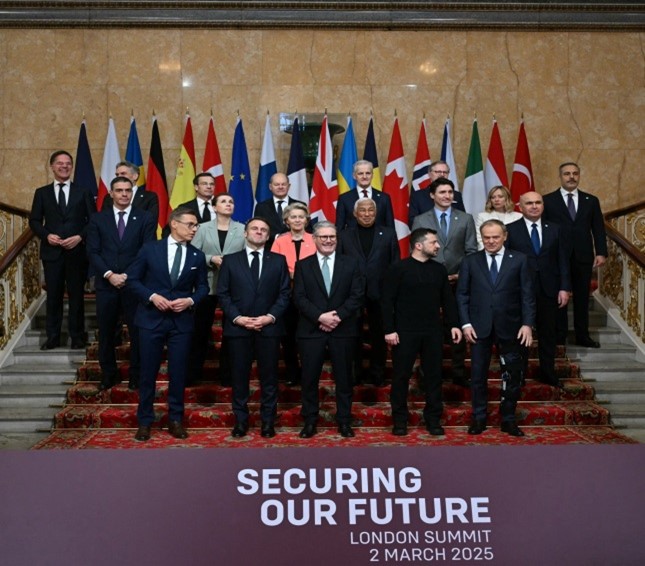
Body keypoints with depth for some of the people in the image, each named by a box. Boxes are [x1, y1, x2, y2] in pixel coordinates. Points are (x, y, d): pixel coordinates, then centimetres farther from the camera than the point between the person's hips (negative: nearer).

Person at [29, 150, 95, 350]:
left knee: (77, 295, 4)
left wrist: (80, 237, -12)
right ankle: (52, 337, 11)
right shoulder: (42, 193, 10)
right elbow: (34, 221, 7)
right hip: (52, 251, 1)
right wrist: (47, 235, -11)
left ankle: (77, 337, 11)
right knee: (53, 295, 4)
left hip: (77, 251, -1)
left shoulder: (83, 193, 8)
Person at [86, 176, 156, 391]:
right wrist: (109, 275, -11)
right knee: (106, 332, 8)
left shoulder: (145, 218, 4)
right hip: (106, 284, 2)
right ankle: (109, 374, 23)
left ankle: (136, 375, 16)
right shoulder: (98, 219, 8)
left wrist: (129, 275, -12)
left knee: (137, 331, 2)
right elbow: (93, 252, 2)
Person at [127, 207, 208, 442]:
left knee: (178, 373, 6)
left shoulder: (197, 256, 4)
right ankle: (145, 421, 17)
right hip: (151, 318, -1)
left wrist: (190, 300, -10)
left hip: (182, 321, 2)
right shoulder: (150, 249, -2)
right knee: (148, 372, 5)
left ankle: (175, 420, 19)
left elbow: (202, 287, 9)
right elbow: (132, 278, 0)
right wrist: (152, 296, -14)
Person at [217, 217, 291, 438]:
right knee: (240, 376, 4)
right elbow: (223, 294, 4)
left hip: (269, 327, 0)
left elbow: (285, 293, 4)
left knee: (269, 376, 4)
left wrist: (270, 317, -10)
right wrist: (237, 318, -10)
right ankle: (241, 421, 13)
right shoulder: (230, 261, 9)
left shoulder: (278, 261, 10)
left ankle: (268, 421, 13)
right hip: (238, 327, 0)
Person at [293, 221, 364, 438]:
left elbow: (357, 296, -1)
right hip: (311, 330, 0)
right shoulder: (303, 265, 6)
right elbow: (299, 298, -3)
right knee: (310, 377, 3)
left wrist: (338, 316, -15)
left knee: (343, 377, 6)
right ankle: (310, 421, 15)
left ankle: (344, 421, 17)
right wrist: (320, 317, -17)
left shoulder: (350, 264, 6)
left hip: (343, 330, 0)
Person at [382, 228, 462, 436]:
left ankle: (433, 419, 20)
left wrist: (454, 324, 4)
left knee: (434, 375, 8)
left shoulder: (439, 269, 8)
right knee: (401, 376, 4)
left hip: (433, 332, 4)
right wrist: (389, 330, -12)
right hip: (405, 332, -4)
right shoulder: (398, 269, -7)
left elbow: (448, 299, 13)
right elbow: (387, 301, -8)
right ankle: (400, 420, 16)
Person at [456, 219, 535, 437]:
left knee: (513, 375, 6)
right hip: (480, 327, 0)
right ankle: (479, 418, 20)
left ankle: (508, 419, 20)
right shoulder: (470, 261, 5)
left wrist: (527, 324, -8)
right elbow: (462, 295, 3)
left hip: (509, 327, 0)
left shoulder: (519, 260, 3)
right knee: (478, 374, 7)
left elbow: (527, 295, 0)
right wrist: (465, 324, -6)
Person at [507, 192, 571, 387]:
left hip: (548, 291, 3)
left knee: (548, 334, 11)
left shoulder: (554, 229, 8)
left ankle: (548, 374, 24)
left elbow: (562, 260, 6)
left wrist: (564, 288, -2)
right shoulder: (510, 230, -1)